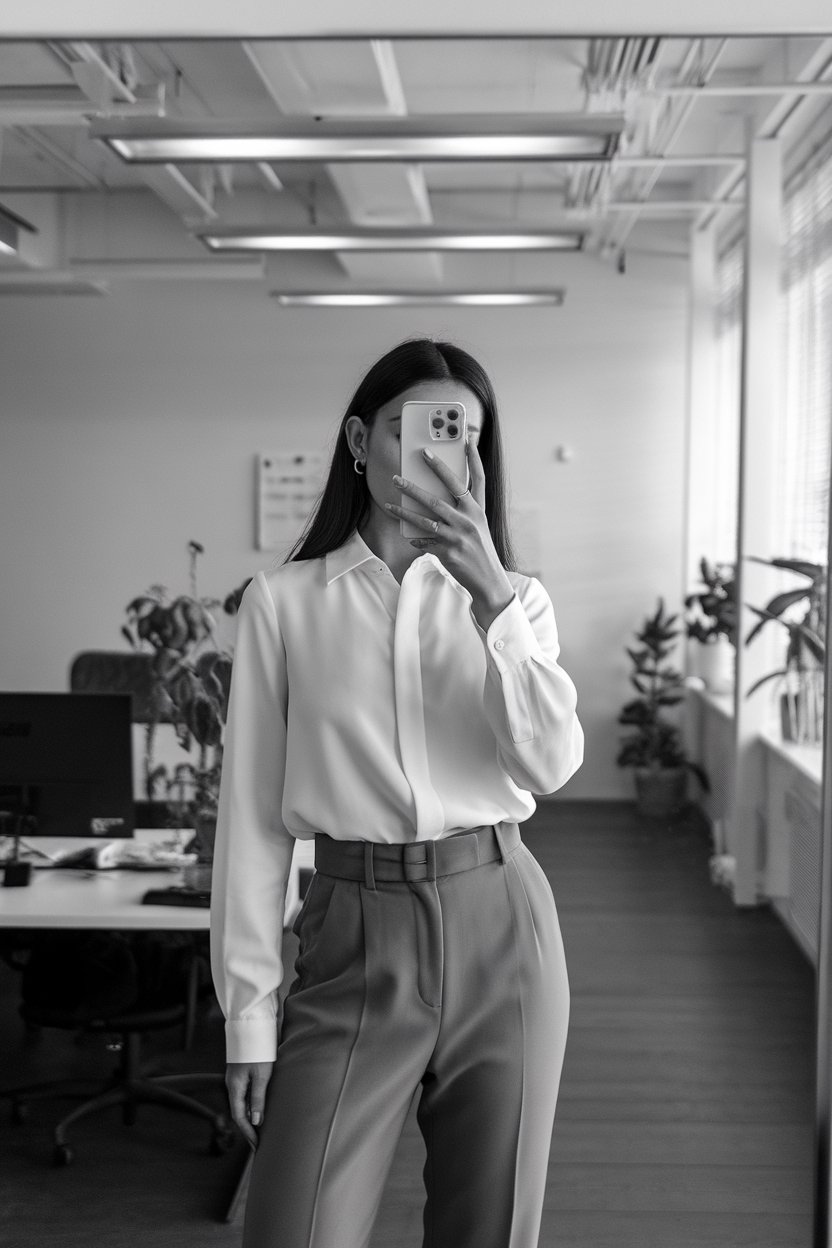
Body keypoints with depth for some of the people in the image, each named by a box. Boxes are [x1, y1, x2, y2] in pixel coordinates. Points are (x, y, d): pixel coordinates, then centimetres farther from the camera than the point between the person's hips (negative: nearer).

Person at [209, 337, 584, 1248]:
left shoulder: (515, 597, 8)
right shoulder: (283, 601, 1)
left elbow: (549, 764, -8)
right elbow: (254, 818, 1)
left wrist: (493, 600, -16)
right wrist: (249, 1013, -1)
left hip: (498, 927, 2)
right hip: (355, 939, -2)